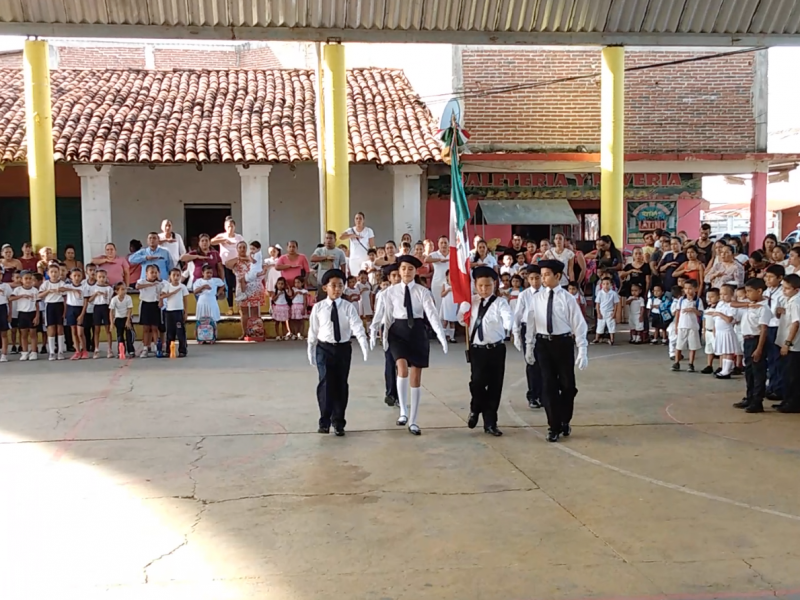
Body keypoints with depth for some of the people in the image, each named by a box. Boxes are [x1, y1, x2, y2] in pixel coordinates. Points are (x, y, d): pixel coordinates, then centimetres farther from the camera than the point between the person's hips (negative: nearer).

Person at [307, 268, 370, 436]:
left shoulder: (348, 307, -3)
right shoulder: (318, 308, -1)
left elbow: (357, 327, -14)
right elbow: (313, 331, 5)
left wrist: (364, 345, -29)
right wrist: (311, 352, 7)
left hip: (343, 348, 1)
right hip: (324, 348, -1)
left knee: (341, 385, 6)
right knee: (326, 383, -10)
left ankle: (338, 422, 18)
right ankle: (325, 421, 1)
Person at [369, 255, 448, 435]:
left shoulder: (423, 292, -1)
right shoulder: (391, 291, 1)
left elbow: (432, 314, -10)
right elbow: (383, 313, -1)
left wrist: (441, 336, -21)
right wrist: (373, 331, -14)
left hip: (418, 332, 1)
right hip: (398, 331, -1)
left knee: (416, 378, 4)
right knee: (403, 368, -26)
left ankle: (413, 421, 14)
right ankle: (403, 411, -12)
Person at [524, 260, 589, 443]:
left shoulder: (567, 298, -7)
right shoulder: (537, 298, 1)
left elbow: (579, 325, -7)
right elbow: (531, 323, 7)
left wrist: (582, 351, -10)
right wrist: (529, 347, 8)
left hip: (563, 343, -1)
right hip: (543, 344, 2)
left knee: (567, 384, 10)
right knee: (548, 385, 4)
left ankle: (565, 422, 32)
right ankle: (554, 426, 15)